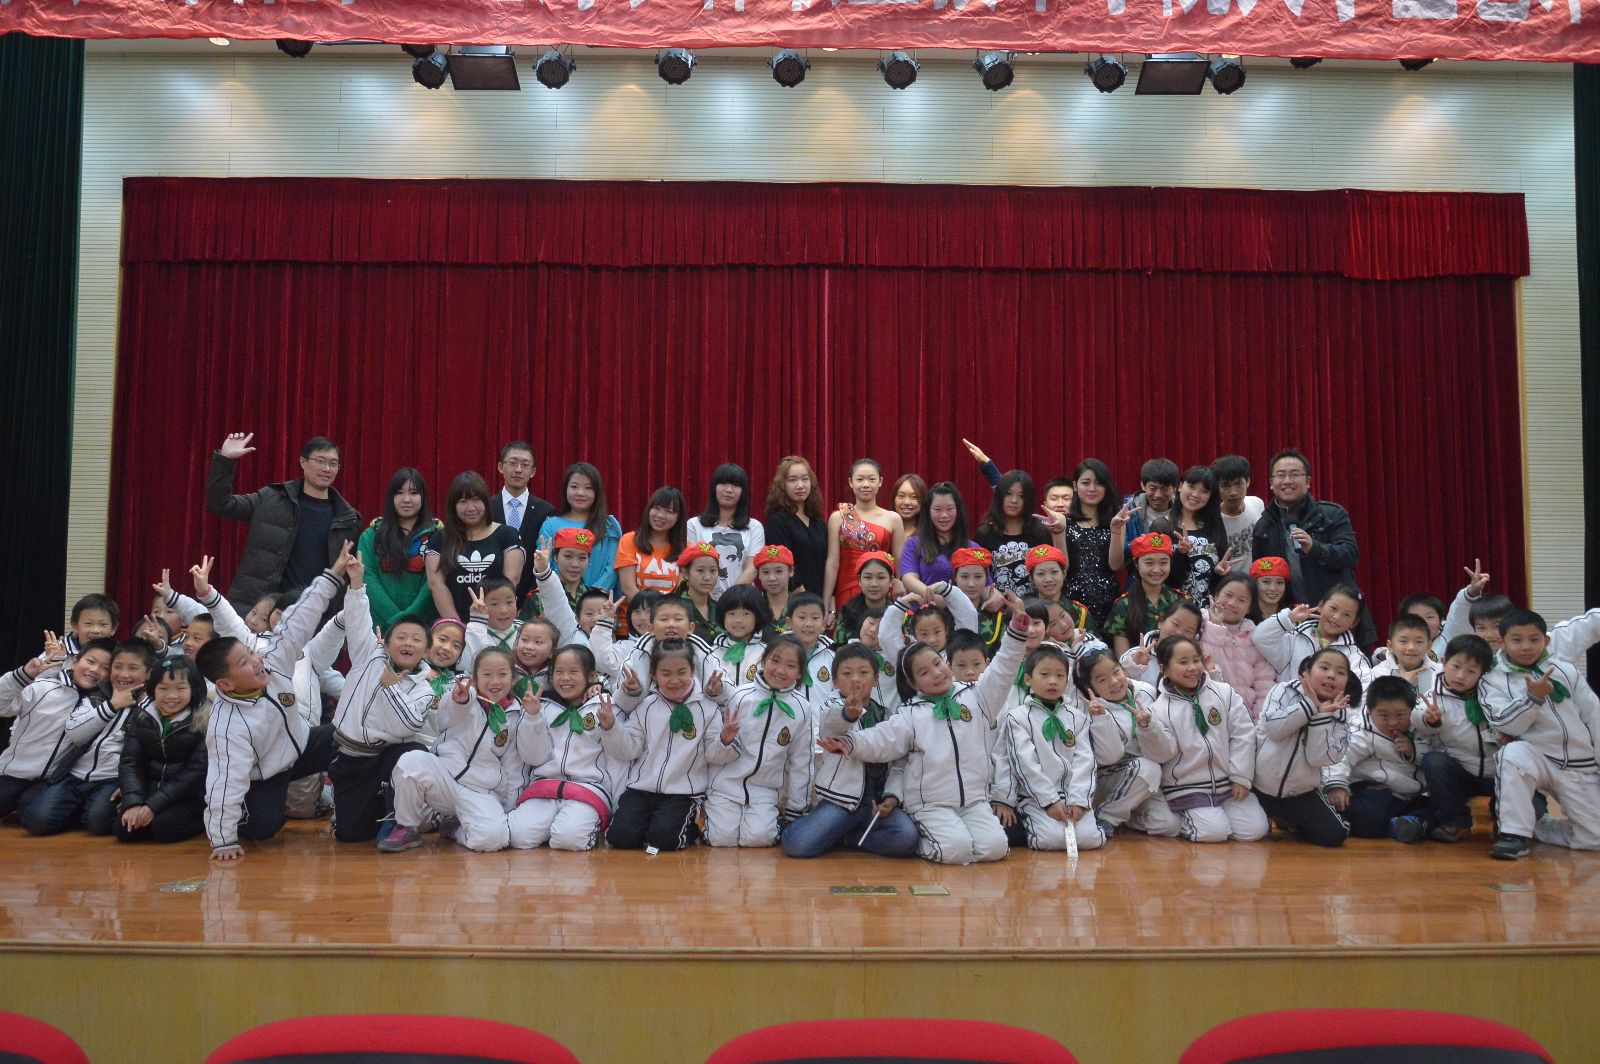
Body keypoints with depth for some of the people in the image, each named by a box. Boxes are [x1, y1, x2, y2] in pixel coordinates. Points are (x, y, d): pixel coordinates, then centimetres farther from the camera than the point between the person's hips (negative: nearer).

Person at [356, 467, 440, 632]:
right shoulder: (371, 536, 8)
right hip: (380, 624, 1)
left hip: (423, 625, -1)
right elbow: (368, 580, -2)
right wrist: (395, 619, -13)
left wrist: (411, 616, -17)